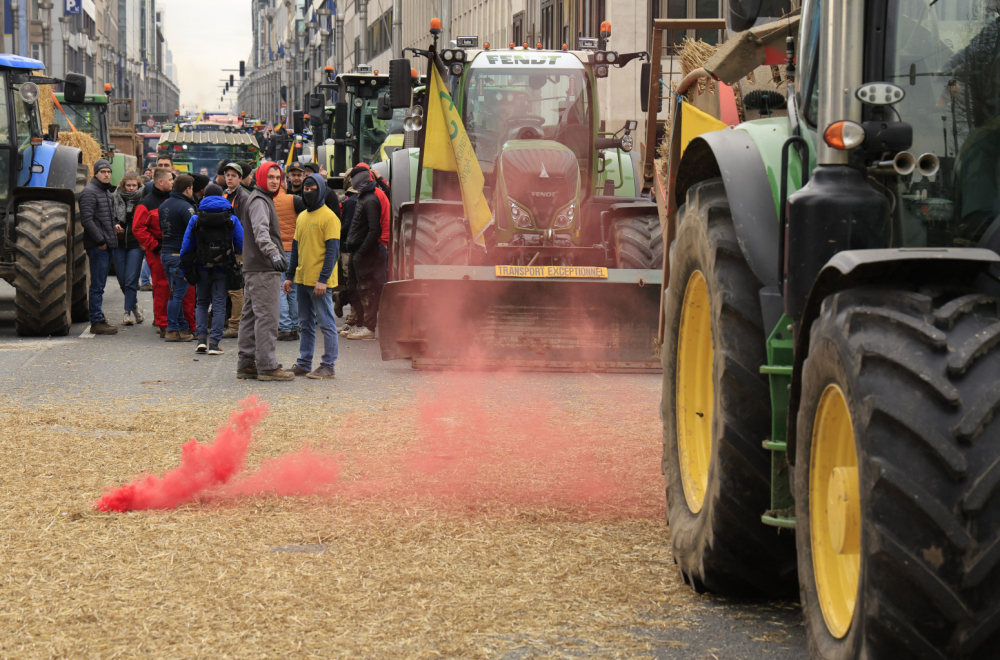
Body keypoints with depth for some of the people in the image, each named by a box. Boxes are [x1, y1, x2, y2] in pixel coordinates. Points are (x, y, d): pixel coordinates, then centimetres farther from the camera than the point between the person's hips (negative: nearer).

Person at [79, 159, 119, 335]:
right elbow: (87, 219, -18)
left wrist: (112, 232, 13)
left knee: (99, 285, 12)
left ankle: (99, 319, 16)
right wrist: (100, 240, -18)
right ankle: (97, 322, -6)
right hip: (97, 246, -9)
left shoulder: (106, 191, 19)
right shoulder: (90, 192, -11)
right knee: (97, 285, -7)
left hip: (106, 244, 9)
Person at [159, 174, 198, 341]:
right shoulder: (185, 207, -14)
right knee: (177, 293, -5)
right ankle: (173, 330, -5)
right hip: (179, 255, -9)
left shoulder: (163, 206, 12)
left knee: (176, 292, 15)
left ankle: (183, 326, 19)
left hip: (165, 252, 9)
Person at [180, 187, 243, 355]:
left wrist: (186, 269, 10)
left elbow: (186, 246, 3)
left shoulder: (195, 219, 2)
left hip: (202, 268, 1)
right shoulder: (231, 219, 0)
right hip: (222, 269, -1)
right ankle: (214, 343, -2)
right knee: (219, 305, 4)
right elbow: (243, 245, -2)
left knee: (202, 303, 16)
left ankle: (201, 338, 3)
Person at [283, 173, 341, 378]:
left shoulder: (329, 217, -9)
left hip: (320, 282, -8)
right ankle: (304, 365, 17)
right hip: (302, 280, 8)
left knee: (326, 323, -3)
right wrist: (289, 275, 14)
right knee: (306, 324, 12)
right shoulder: (301, 217, 15)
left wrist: (323, 279, -19)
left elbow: (332, 250, -13)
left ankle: (328, 366, 0)